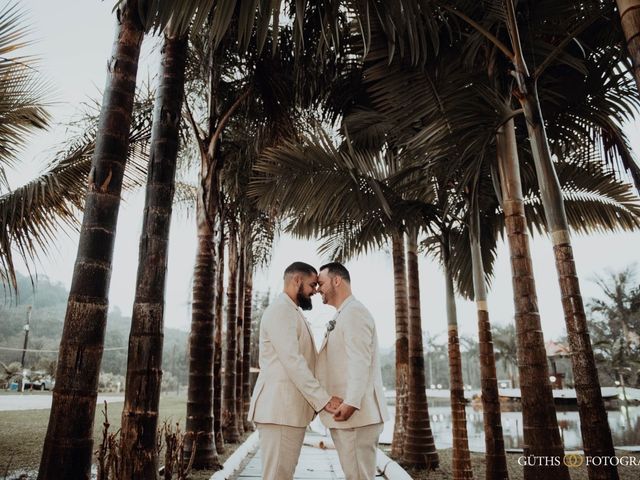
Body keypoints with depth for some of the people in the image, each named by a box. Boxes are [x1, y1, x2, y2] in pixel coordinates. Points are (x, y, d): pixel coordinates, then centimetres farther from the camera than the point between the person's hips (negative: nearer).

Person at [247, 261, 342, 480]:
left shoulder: (293, 313, 20)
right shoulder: (280, 310, -12)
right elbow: (292, 361, -21)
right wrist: (323, 399, -20)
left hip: (291, 408, 10)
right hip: (279, 408, -10)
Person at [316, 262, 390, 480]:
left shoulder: (354, 311, -10)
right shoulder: (343, 316, 21)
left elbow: (360, 361, -20)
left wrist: (351, 402, -28)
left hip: (356, 414, -10)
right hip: (346, 415, 10)